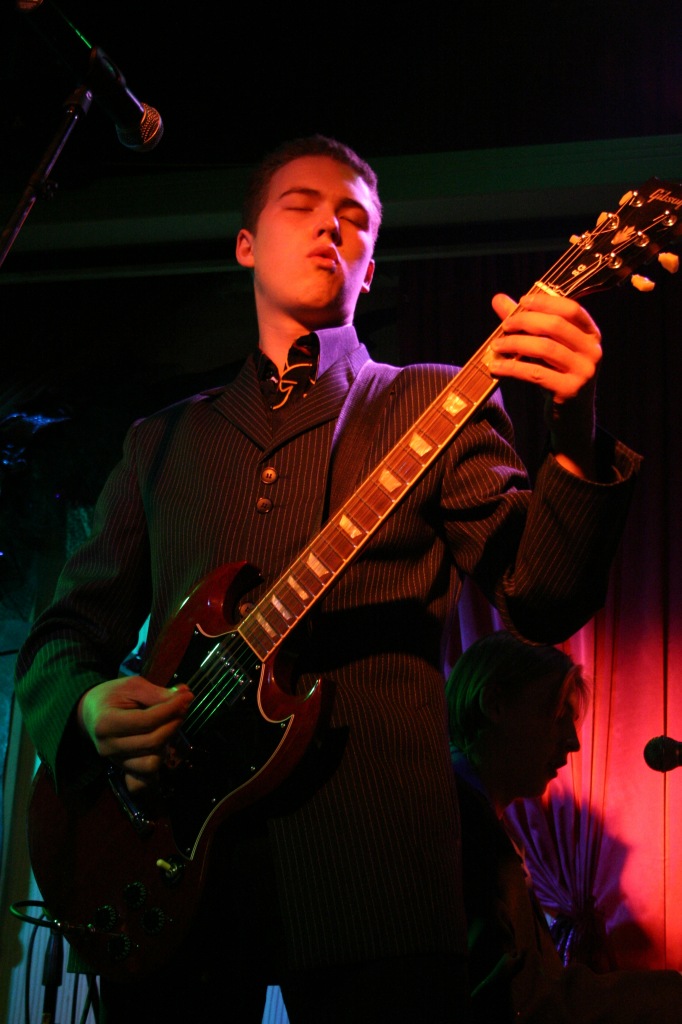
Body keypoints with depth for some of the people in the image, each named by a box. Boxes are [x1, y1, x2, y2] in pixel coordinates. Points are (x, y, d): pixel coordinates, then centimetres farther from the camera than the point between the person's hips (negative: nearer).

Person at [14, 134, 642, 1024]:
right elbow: (68, 627, 19)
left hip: (371, 860, -2)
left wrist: (575, 440, -22)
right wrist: (85, 705, -4)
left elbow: (542, 599, -4)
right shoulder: (163, 441, 18)